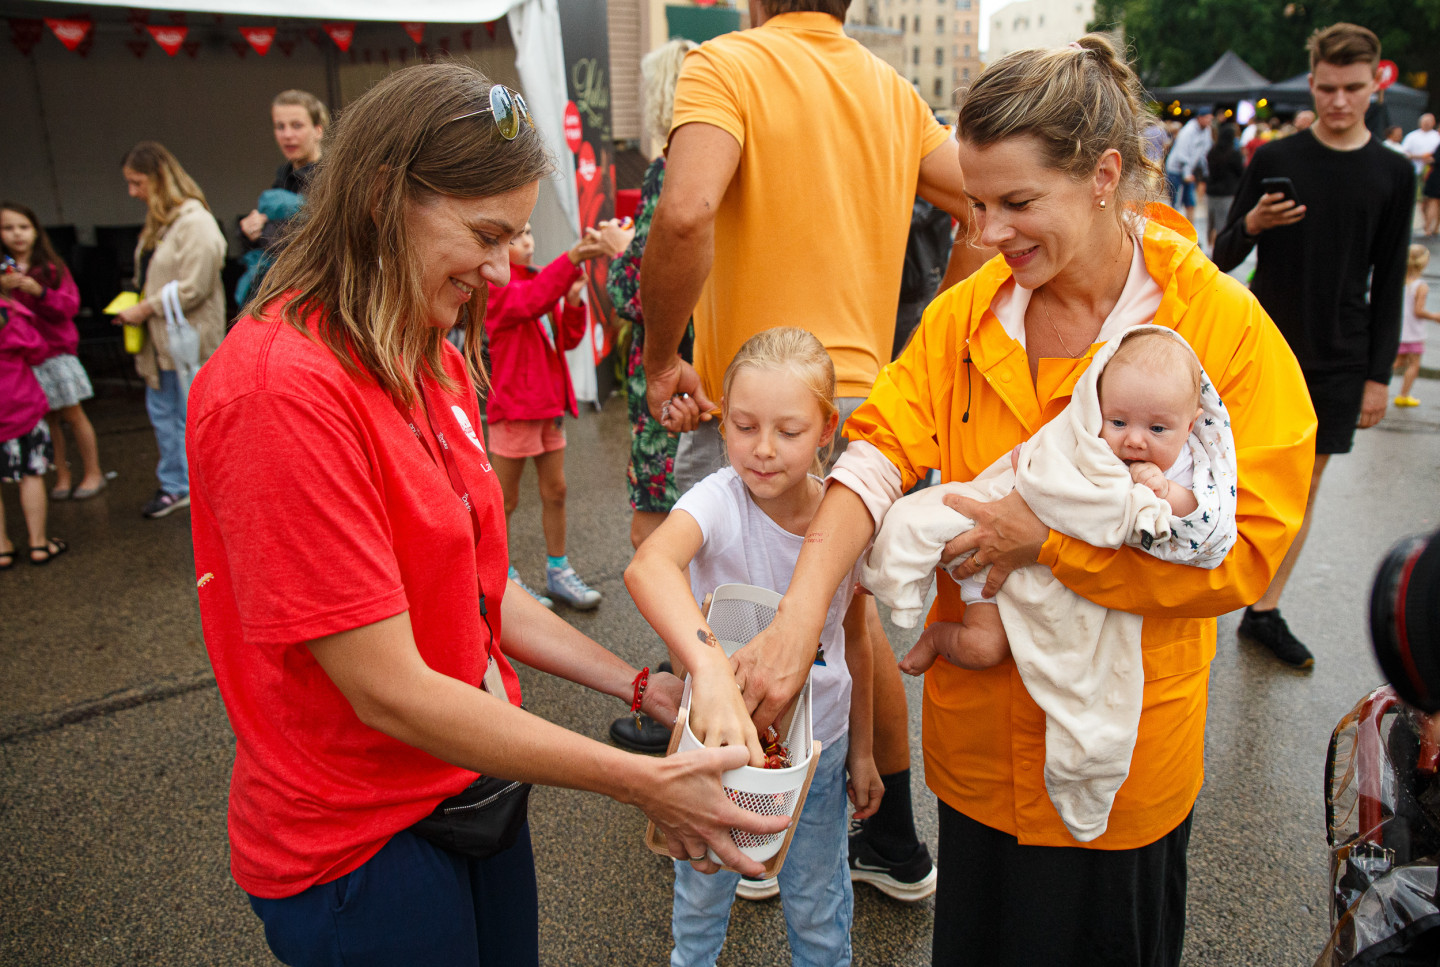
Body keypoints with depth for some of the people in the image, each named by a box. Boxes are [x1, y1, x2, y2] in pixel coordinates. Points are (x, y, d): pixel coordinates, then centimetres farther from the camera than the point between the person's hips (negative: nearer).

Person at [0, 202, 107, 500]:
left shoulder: (52, 267, 1)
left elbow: (70, 306, -6)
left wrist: (40, 291, -21)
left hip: (56, 349, -2)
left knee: (72, 414, 4)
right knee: (46, 418, 6)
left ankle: (93, 473, 15)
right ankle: (62, 477, 16)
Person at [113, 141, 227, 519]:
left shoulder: (194, 221, -17)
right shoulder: (157, 221, 14)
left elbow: (193, 288, -21)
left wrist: (146, 309, -15)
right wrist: (136, 307, 6)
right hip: (161, 336, 9)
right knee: (162, 410, 14)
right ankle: (175, 485, 27)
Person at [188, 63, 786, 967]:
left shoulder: (439, 362, 2)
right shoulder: (281, 389, -26)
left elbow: (478, 588, 6)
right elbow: (390, 692, -25)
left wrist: (640, 687, 0)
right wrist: (642, 781, -21)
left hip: (480, 782, 7)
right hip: (361, 847, -7)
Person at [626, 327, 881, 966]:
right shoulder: (720, 500, -25)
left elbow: (854, 640, 1)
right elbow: (648, 564, -48)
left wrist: (861, 751, 9)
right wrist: (711, 668, -65)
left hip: (817, 744, 2)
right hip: (722, 736, -1)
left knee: (818, 908, 20)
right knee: (701, 894, 23)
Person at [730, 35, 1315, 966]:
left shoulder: (1226, 328, -16)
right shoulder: (966, 314, -6)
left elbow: (1249, 548, -16)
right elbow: (879, 451, -15)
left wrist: (1046, 539, -25)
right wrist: (798, 619, -28)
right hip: (980, 729, 3)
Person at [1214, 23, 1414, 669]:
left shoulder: (1393, 174, 4)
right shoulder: (1274, 160, -1)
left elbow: (1388, 284, 6)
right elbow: (1223, 259, 0)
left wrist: (1379, 373, 2)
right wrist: (1251, 225, -22)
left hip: (1339, 361, 2)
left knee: (1304, 483, 8)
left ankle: (1264, 612, 19)